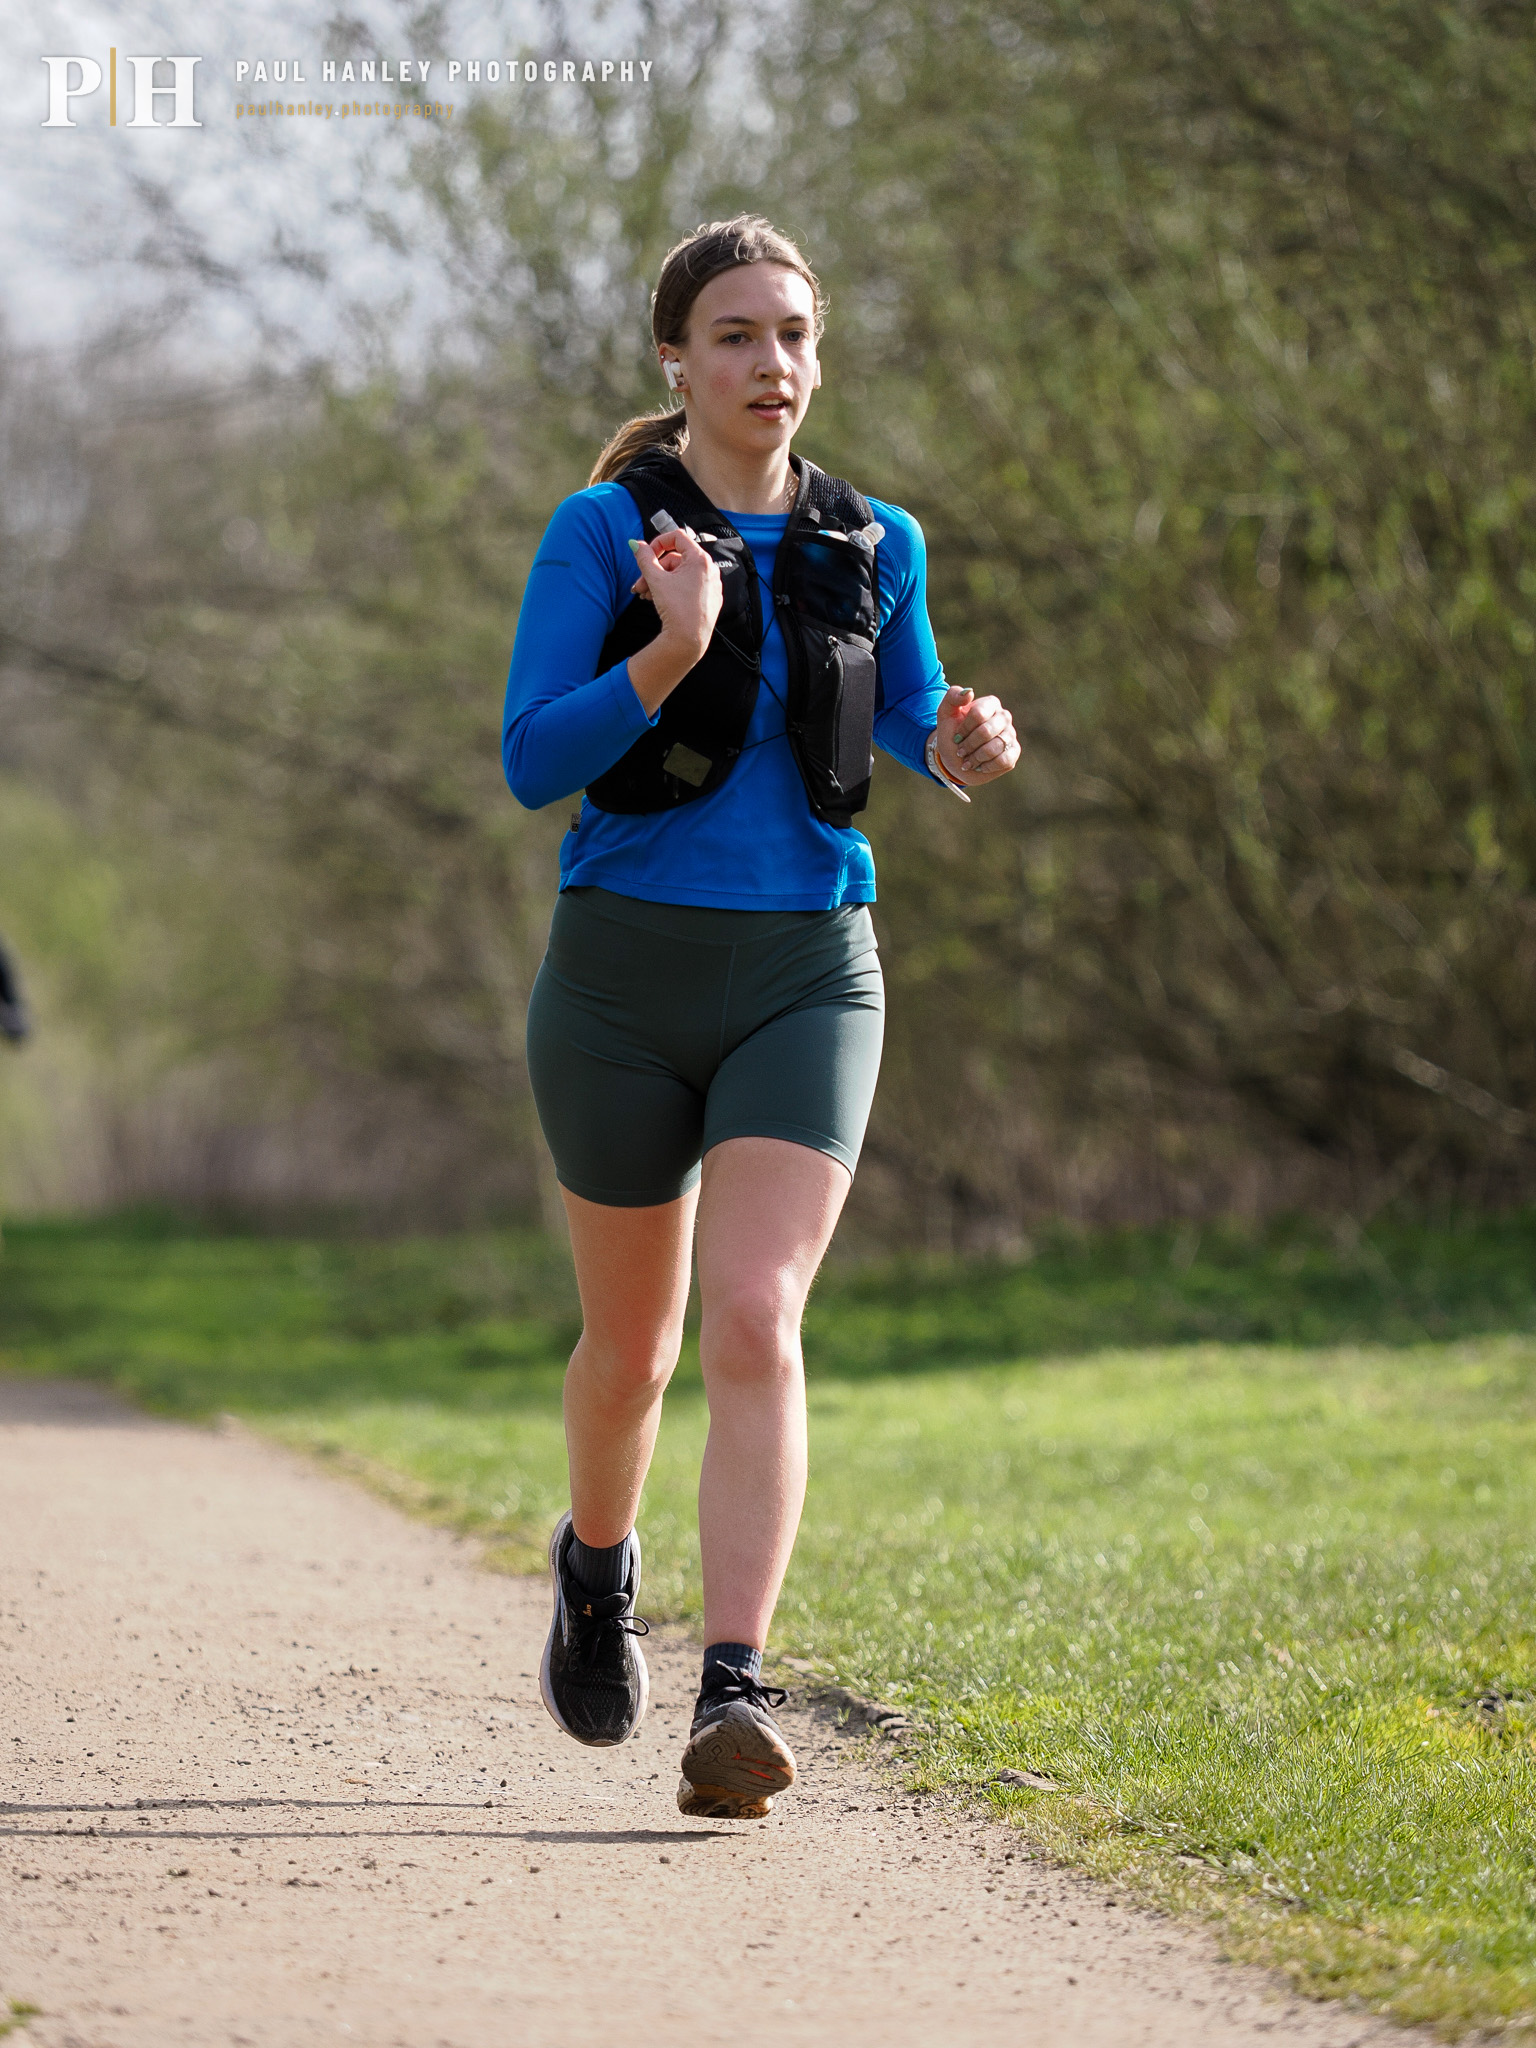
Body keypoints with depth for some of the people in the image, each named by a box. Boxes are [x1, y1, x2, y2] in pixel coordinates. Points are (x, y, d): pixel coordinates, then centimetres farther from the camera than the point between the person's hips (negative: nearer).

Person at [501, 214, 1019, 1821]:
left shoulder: (872, 545, 5)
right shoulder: (602, 532, -5)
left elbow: (910, 722, 19)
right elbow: (532, 760, -12)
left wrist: (960, 751, -4)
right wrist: (668, 656, -27)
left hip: (806, 977, 1)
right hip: (627, 976, -1)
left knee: (754, 1326, -17)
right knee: (634, 1342, 13)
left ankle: (734, 1698, -23)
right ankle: (598, 1566, 45)